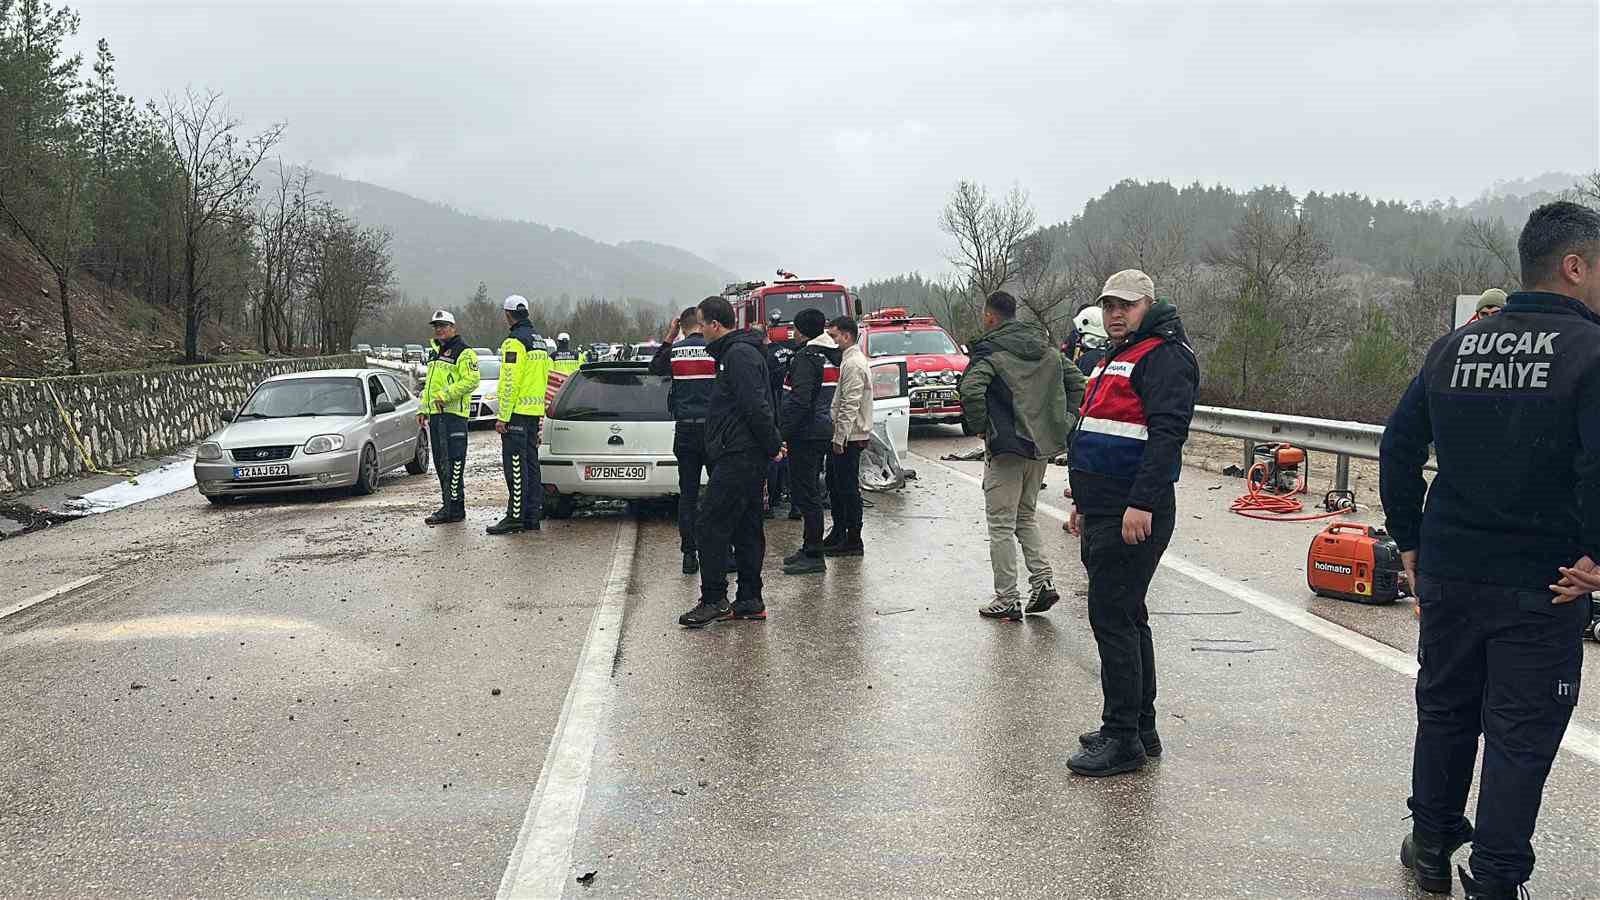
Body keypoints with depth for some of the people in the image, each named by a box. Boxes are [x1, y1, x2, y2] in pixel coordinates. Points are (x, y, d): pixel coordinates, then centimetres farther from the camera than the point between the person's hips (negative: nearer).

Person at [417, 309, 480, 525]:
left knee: (453, 463, -10)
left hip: (454, 413, -9)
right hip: (435, 414, 10)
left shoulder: (463, 352, -6)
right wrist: (422, 409, 21)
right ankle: (448, 506, 19)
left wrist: (446, 395, -20)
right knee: (440, 462, 11)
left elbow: (471, 380, -19)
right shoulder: (434, 352, 23)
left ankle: (455, 509, -8)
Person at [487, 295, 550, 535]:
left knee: (515, 466, -7)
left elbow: (510, 382, -19)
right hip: (535, 411, 9)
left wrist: (502, 416, -17)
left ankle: (515, 516, -7)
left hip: (517, 412, -9)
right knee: (530, 464, 11)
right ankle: (532, 517, 14)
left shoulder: (514, 341, -13)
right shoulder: (539, 341, 16)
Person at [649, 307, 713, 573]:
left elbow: (654, 367, 20)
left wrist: (669, 338, 18)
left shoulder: (675, 351, 0)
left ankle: (689, 554, 6)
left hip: (685, 430, 2)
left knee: (687, 494, 7)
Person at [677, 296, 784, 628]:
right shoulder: (737, 351, 20)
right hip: (744, 456, 11)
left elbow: (756, 407, -21)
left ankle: (714, 600, -6)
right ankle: (750, 601, 17)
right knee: (746, 529, 12)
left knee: (710, 525, -9)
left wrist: (772, 446, -16)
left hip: (738, 457, -11)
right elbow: (756, 406, 22)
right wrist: (772, 444, 17)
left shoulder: (739, 354, -14)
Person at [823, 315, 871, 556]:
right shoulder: (850, 360, 17)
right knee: (835, 485, 16)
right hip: (844, 436, 10)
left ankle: (853, 542, 2)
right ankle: (838, 534, 25)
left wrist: (840, 439, -21)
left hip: (849, 438, -10)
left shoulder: (853, 364, -16)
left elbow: (850, 406, -21)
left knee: (848, 489, -5)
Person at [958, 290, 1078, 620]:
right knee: (1026, 517, 22)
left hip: (1006, 447, -7)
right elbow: (1076, 379, 15)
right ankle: (1043, 580, 9)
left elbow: (970, 390, -27)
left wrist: (979, 427, -13)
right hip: (1043, 445, 7)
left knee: (1002, 525, 2)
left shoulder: (989, 350, -11)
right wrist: (1063, 421, 12)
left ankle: (1007, 600, 5)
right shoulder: (1046, 348, 11)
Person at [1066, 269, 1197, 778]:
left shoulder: (1165, 356, -10)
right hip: (1105, 515, 10)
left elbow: (1166, 433, -22)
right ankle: (1140, 730, 25)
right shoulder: (1119, 358, 22)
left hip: (1133, 517, -10)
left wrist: (1141, 504, -28)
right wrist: (1084, 502, 26)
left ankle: (1123, 740, -1)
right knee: (1126, 619, 15)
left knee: (1114, 620, -8)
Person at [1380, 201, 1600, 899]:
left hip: (1447, 573, 5)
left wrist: (1409, 540, 12)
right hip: (1542, 584, -5)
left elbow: (1399, 447, 7)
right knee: (1520, 736, 6)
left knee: (1444, 711, 19)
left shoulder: (1453, 347, 6)